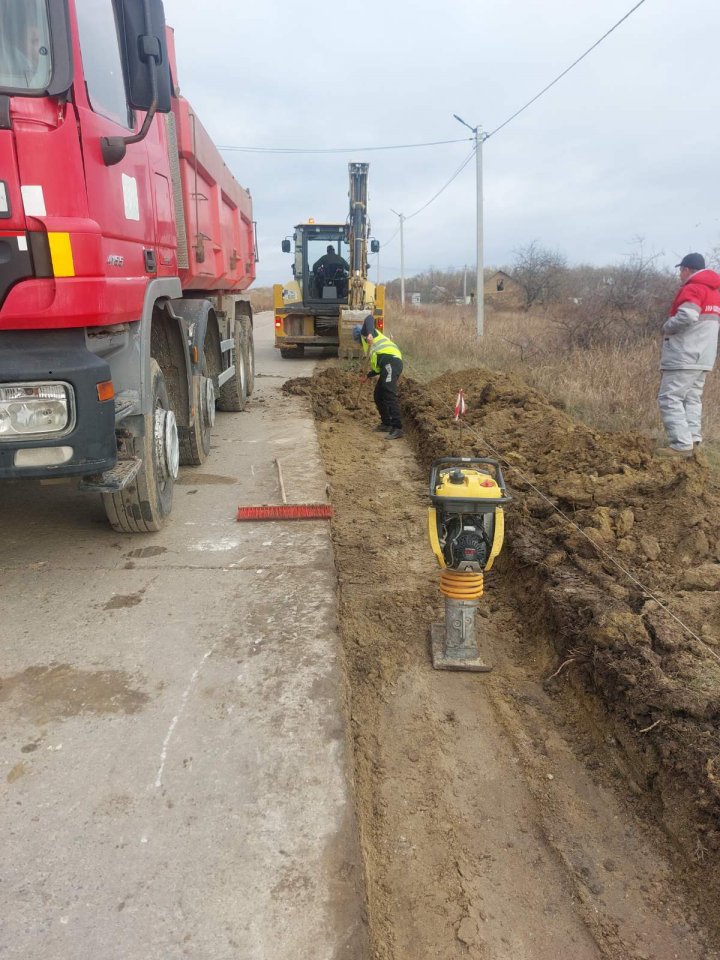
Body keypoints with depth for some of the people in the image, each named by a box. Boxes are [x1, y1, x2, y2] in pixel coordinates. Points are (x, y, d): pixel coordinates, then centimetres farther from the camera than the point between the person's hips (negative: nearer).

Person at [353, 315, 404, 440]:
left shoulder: (365, 332, 18)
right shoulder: (369, 345, 38)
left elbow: (369, 317, -4)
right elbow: (378, 368, 36)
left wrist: (370, 333, -20)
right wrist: (367, 375, 46)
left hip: (391, 360, -10)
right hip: (387, 365, 10)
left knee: (390, 394, -20)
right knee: (379, 395, 16)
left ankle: (397, 428, -28)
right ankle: (386, 423, 24)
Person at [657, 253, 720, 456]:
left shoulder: (692, 289, -10)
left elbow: (687, 316, -26)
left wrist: (666, 328, -10)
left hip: (684, 356, -9)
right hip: (703, 357, 9)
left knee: (670, 398, -8)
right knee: (692, 398, 12)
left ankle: (682, 444, -13)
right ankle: (692, 439, 6)